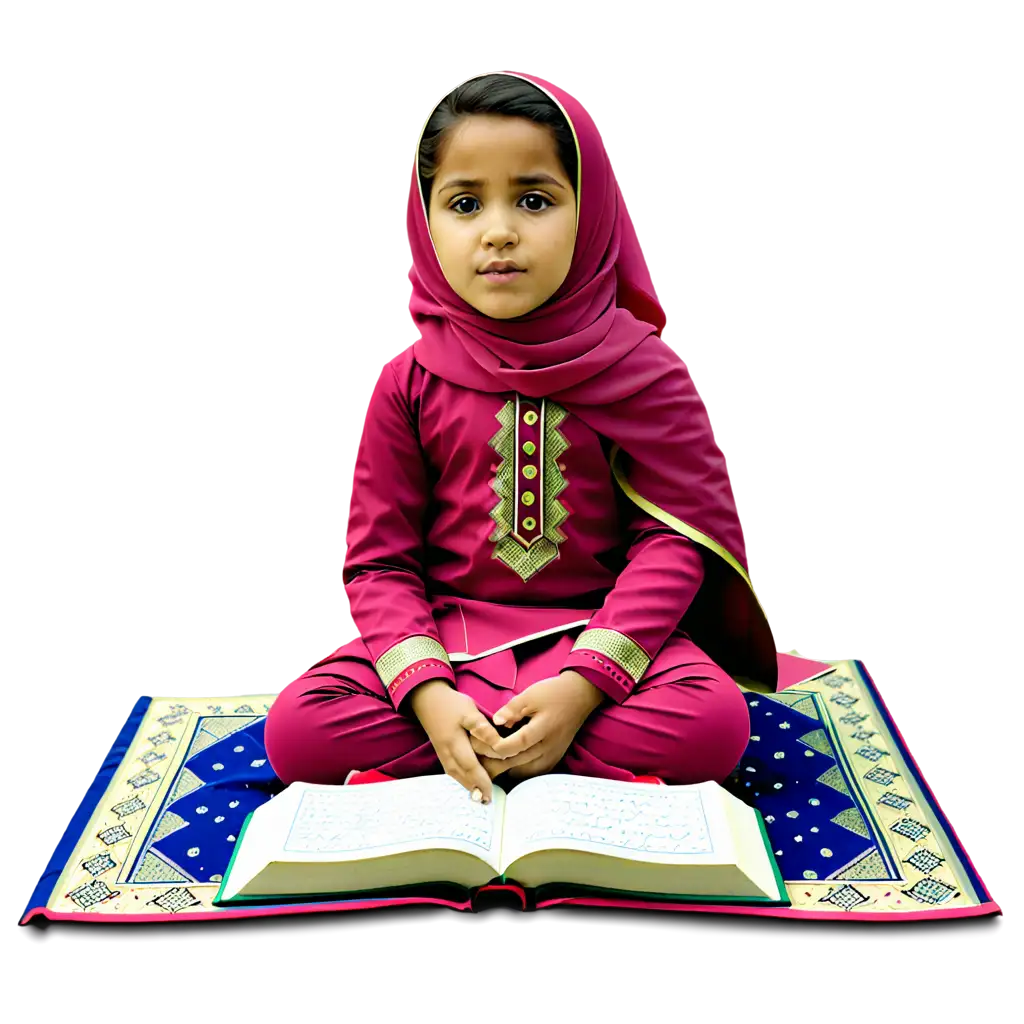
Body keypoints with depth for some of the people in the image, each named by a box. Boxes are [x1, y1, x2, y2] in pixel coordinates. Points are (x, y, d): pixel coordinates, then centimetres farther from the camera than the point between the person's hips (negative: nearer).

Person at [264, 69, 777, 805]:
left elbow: (674, 538, -9)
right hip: (448, 633, 1)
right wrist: (428, 695, -20)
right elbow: (380, 560, -3)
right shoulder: (409, 381, -2)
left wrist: (584, 683, -22)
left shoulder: (640, 365, -6)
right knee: (296, 728, -20)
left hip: (599, 630, 0)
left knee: (715, 723, -28)